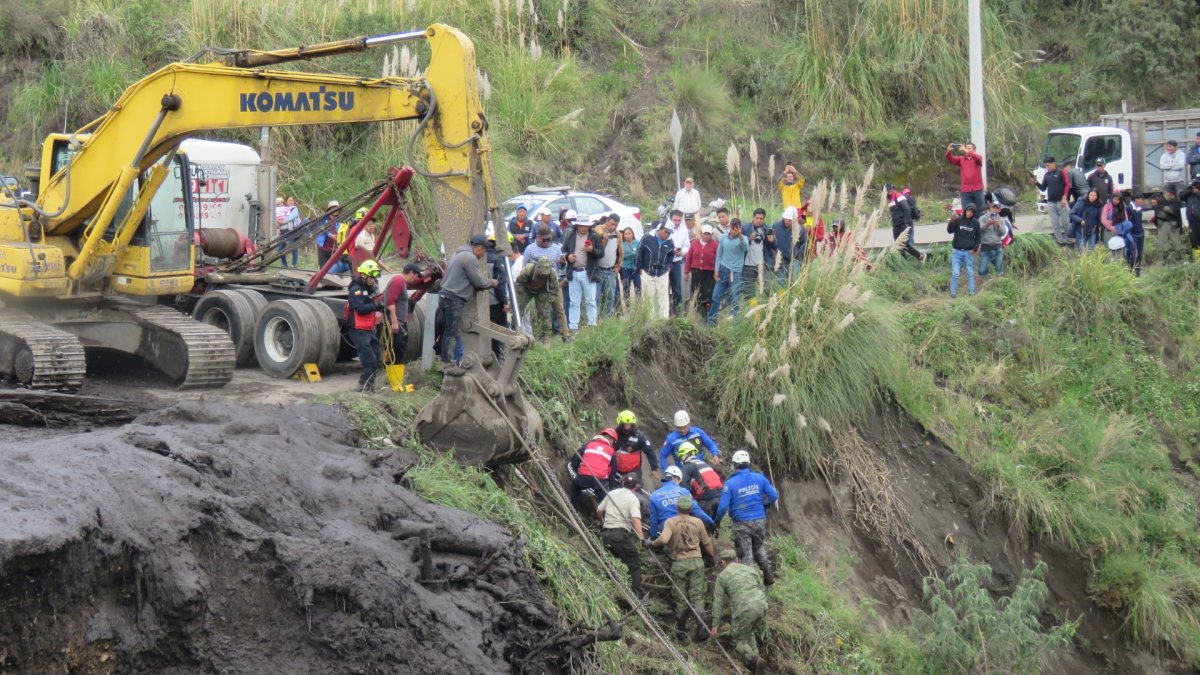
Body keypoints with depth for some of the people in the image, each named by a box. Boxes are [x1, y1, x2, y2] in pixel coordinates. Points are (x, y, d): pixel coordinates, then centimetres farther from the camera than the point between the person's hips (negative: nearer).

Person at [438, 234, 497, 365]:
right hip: (454, 300, -10)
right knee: (453, 333, -8)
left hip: (446, 296, 10)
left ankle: (445, 362, 15)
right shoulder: (470, 258, -12)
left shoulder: (459, 254, 20)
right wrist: (492, 282, 9)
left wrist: (485, 285, 13)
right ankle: (449, 363, -9)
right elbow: (478, 281, -9)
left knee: (448, 332, 12)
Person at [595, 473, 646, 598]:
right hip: (621, 534, -6)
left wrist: (602, 523, 38)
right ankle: (638, 592, -2)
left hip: (605, 533, 6)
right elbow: (636, 519, -17)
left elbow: (598, 511, 18)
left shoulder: (611, 493, 13)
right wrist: (641, 539, -22)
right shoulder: (633, 499, -4)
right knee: (634, 563, 2)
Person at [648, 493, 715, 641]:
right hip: (696, 562, 1)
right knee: (697, 597, 1)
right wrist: (712, 556, 29)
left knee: (681, 597, 10)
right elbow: (707, 543, 13)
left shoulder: (670, 522, -5)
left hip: (678, 563, -1)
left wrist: (652, 543, -4)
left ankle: (681, 628, 20)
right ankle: (702, 628, -9)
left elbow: (663, 539, -22)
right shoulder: (697, 522, 3)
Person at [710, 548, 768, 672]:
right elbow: (762, 589, 23)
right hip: (761, 606, 5)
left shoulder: (722, 576, 10)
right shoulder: (750, 569, 21)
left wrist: (715, 625, 10)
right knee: (748, 633, 30)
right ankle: (754, 657, 15)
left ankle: (754, 659, -11)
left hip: (744, 610, -5)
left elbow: (718, 602, 8)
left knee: (738, 640, 13)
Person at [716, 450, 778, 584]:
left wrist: (716, 520, 2)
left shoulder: (730, 483, -12)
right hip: (759, 521, 4)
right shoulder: (759, 478, -3)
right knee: (759, 547, 24)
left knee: (745, 553, 7)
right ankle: (768, 576, 25)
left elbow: (723, 506, -15)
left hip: (741, 523, -4)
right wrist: (764, 505, 18)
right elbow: (774, 496, -1)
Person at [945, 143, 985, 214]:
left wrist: (966, 152, -33)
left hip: (977, 190, -2)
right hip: (965, 190, 2)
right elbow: (951, 160, -3)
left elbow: (977, 158, -19)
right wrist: (949, 152, -24)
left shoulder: (978, 157, 5)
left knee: (979, 211, 6)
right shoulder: (961, 159, 11)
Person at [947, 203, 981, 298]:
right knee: (955, 273, -2)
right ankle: (953, 293, 5)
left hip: (969, 252, 2)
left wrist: (975, 248, -3)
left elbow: (978, 237, 10)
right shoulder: (958, 220, -6)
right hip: (957, 251, -2)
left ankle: (972, 292, 17)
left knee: (970, 273, 9)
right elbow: (949, 231, -15)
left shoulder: (976, 222, 1)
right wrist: (952, 222, -34)